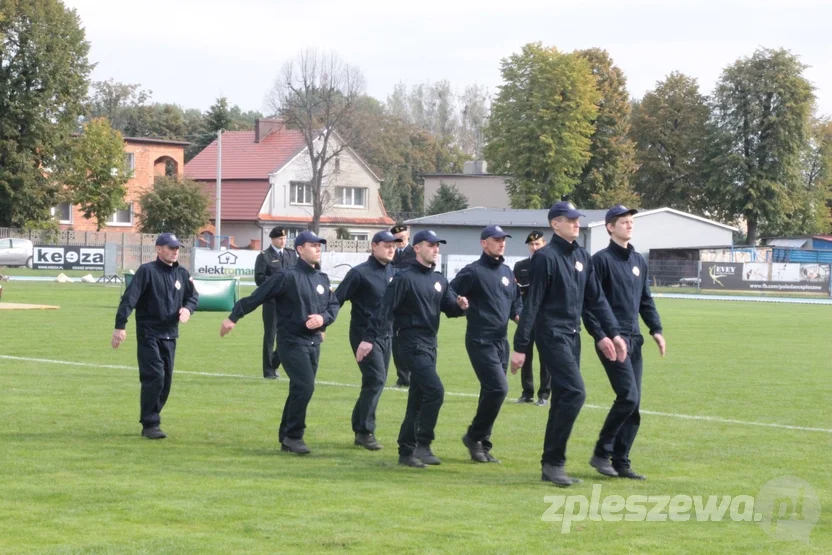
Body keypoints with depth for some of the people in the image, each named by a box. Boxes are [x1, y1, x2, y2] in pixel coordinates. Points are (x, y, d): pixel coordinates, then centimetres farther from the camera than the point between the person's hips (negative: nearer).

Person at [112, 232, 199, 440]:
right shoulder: (147, 271, -9)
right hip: (149, 334, -6)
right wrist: (120, 326, -24)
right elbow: (129, 298, -16)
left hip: (170, 335, 6)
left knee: (165, 381, 8)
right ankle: (150, 424, -7)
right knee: (154, 377, -13)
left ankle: (150, 422, 20)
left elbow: (193, 296, 20)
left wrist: (188, 308, -5)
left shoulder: (182, 274, 9)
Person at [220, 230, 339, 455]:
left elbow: (334, 305, 15)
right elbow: (256, 297, -9)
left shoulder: (322, 279, 9)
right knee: (304, 386, -16)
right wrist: (233, 317, -10)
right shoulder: (287, 277, -11)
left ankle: (287, 438, 19)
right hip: (292, 341, -7)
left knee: (300, 390, 10)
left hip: (313, 342, 7)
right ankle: (293, 435, -4)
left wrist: (323, 318, -8)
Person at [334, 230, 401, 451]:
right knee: (376, 380, -14)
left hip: (386, 335, 7)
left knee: (376, 383, 9)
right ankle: (365, 431, -7)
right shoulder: (360, 273, -10)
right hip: (365, 334, -7)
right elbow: (337, 300, -12)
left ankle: (360, 429, 18)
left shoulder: (393, 272, 9)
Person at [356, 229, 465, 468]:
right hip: (413, 343, -8)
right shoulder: (405, 278, -8)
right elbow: (385, 310, -12)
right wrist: (369, 338, -17)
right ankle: (422, 445, -12)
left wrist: (461, 306, -13)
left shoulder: (439, 280, 15)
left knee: (418, 399, 9)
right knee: (435, 391, -18)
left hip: (430, 343, 8)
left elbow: (450, 307, 10)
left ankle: (406, 451, 14)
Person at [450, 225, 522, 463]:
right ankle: (474, 436, -1)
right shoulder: (473, 271, -7)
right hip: (480, 340, -7)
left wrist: (518, 315, 4)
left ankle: (482, 444, 17)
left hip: (501, 340, 7)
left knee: (491, 392, 9)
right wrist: (459, 302, -29)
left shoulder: (507, 272, 15)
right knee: (498, 388, -16)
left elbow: (516, 300, 24)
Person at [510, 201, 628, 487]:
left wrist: (613, 333, 7)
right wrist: (520, 347, -14)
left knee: (563, 398, 9)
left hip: (573, 336, 8)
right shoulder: (546, 257, -11)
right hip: (552, 334, -8)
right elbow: (532, 304, -13)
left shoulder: (583, 257, 12)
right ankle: (554, 461, -10)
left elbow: (596, 299, 16)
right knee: (575, 392, -17)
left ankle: (551, 465, 16)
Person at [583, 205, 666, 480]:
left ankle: (621, 462, 11)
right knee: (628, 396, -15)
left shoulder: (639, 261, 16)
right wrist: (600, 336, -17)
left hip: (633, 340, 7)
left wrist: (656, 329, 11)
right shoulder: (602, 259, -7)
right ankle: (601, 453, -2)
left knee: (633, 403, 5)